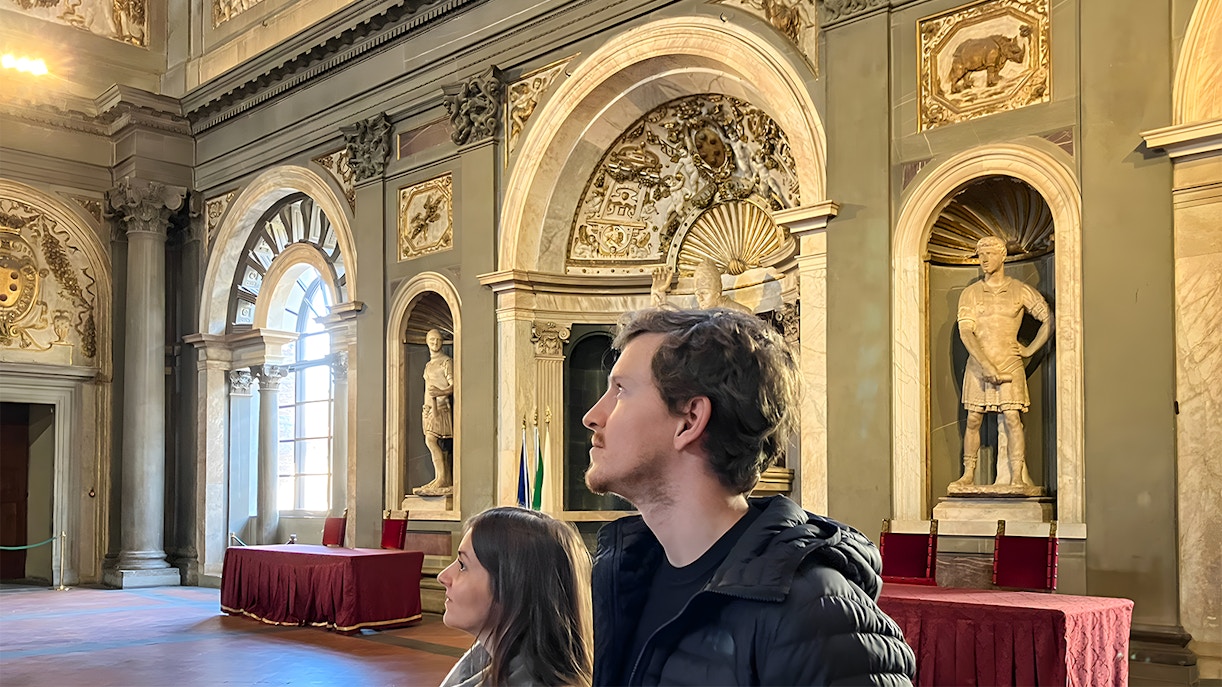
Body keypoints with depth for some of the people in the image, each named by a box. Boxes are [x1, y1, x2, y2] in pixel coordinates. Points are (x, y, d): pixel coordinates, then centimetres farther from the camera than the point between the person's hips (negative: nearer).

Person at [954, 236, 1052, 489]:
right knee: (973, 421, 4)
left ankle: (1017, 476, -5)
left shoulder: (1020, 291, 5)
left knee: (1012, 419, -7)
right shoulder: (970, 293, 5)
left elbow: (1049, 319, 8)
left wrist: (1031, 349, 3)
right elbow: (965, 332, -5)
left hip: (1009, 365, -1)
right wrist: (985, 365, -15)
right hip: (977, 366, 1)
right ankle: (968, 475, 10)